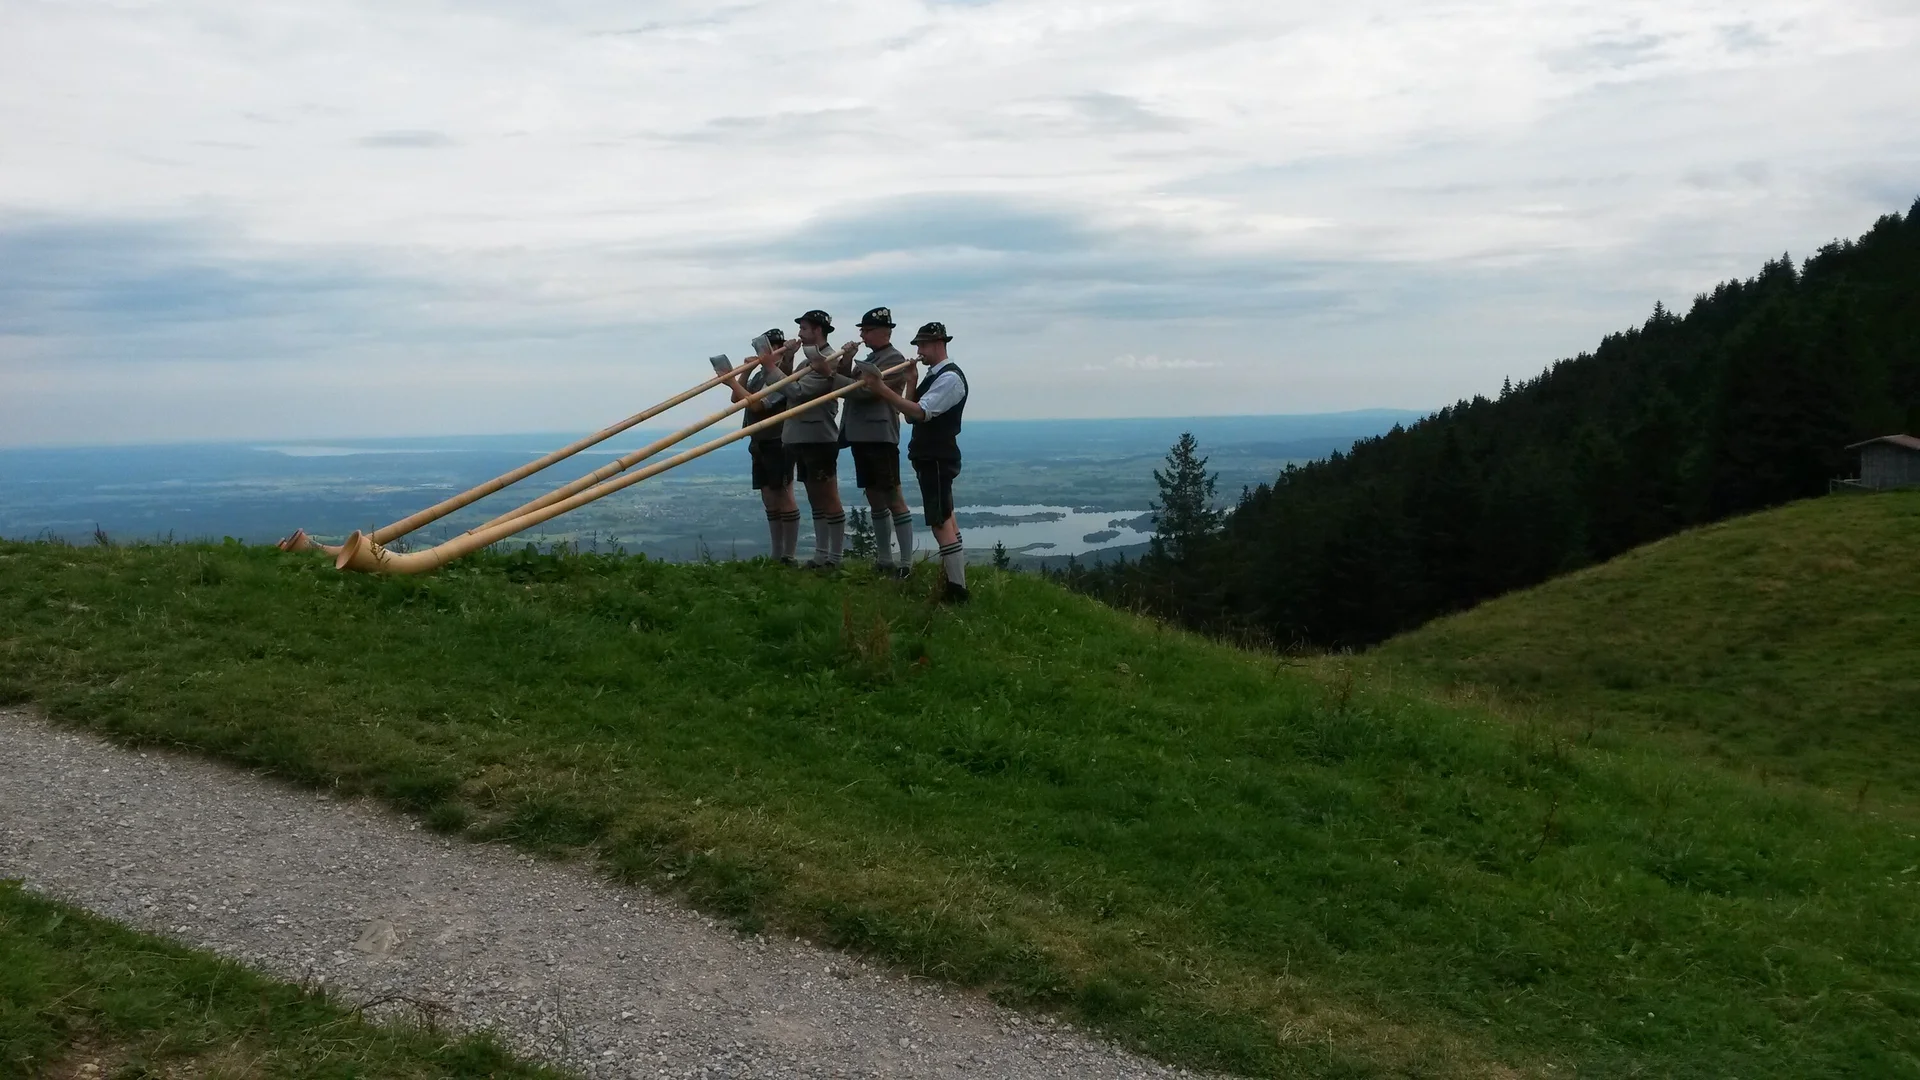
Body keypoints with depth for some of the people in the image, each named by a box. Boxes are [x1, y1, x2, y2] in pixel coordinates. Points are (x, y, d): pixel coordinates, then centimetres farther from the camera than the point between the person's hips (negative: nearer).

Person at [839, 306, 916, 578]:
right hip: (861, 436, 9)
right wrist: (846, 363, 4)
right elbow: (849, 388, 17)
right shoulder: (869, 359, 20)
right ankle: (884, 560, 20)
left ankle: (906, 564, -7)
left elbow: (864, 391, -19)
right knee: (875, 500, 13)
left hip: (880, 437, -9)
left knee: (893, 499, -8)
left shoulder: (894, 360, -9)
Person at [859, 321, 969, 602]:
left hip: (937, 459, -11)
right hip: (931, 456, 11)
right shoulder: (933, 376, 15)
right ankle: (955, 573, 31)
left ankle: (957, 592, -12)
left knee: (940, 523, -13)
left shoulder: (950, 377, -16)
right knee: (944, 516, 19)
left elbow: (920, 412, -27)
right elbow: (911, 416, 12)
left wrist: (882, 390, -31)